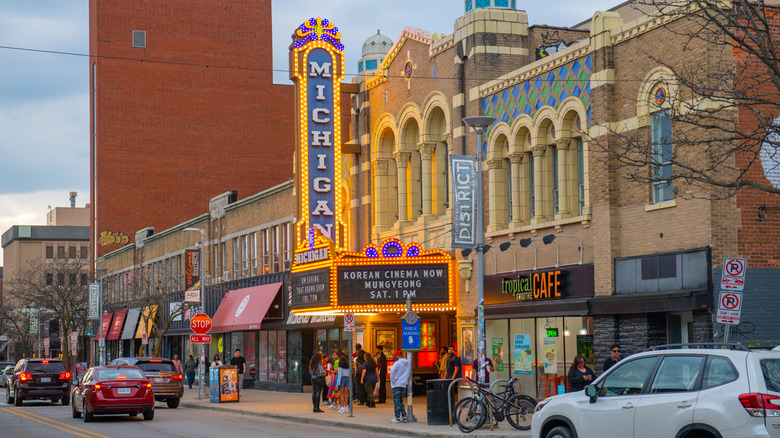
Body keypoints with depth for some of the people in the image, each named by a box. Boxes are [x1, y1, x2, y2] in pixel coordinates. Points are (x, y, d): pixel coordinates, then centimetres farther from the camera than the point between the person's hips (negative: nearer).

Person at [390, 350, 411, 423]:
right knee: (401, 401, 16)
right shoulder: (408, 363, 10)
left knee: (396, 402, -1)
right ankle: (404, 417, 13)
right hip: (404, 385, 7)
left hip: (396, 385, -7)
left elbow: (392, 372, -21)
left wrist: (392, 382, -11)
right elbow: (410, 374, 17)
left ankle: (397, 418, -1)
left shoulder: (397, 363, -12)